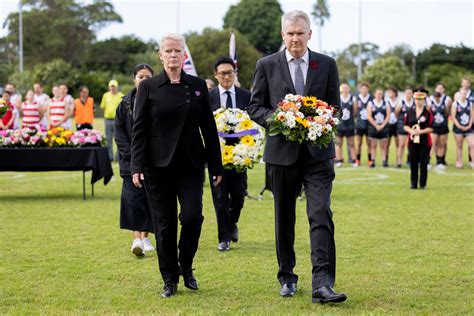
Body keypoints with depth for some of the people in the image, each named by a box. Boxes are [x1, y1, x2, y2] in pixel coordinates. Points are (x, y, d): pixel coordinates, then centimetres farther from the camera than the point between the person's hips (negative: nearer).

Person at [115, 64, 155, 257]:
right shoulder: (126, 103, 4)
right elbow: (119, 131, 2)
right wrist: (131, 153, -9)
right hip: (132, 159, 0)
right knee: (133, 196, -11)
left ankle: (145, 237, 15)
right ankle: (136, 238, -15)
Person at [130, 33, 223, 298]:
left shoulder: (198, 86, 7)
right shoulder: (148, 87, 2)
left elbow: (209, 128, 8)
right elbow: (139, 129, 0)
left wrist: (216, 166, 5)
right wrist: (137, 166, -8)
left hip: (191, 164, 1)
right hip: (158, 165, -1)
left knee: (192, 216, -11)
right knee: (165, 223, 2)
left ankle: (186, 266, 15)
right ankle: (170, 279, 14)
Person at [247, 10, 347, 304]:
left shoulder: (327, 64, 6)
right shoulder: (267, 65, 4)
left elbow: (335, 106, 8)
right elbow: (255, 107, 5)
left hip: (318, 150, -1)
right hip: (282, 150, 1)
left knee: (321, 215, -13)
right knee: (284, 218, 10)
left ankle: (322, 284, -18)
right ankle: (287, 278, 24)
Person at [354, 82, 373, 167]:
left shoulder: (371, 98, 1)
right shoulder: (357, 98, 0)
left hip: (369, 124, 0)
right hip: (359, 124, 0)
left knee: (369, 143, 4)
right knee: (358, 143, 4)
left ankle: (369, 160, 10)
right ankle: (357, 160, 11)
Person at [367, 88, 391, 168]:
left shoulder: (386, 104, 6)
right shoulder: (371, 104, 1)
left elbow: (388, 116, 1)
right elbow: (369, 117, -5)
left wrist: (382, 125, -8)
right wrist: (376, 126, -10)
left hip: (383, 127, 1)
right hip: (373, 127, -1)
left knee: (383, 146, 1)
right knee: (373, 146, 2)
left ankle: (384, 161, 2)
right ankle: (372, 161, 4)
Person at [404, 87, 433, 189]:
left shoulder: (428, 112, -4)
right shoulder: (410, 111, 6)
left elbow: (430, 128, -7)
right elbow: (405, 125, 8)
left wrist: (420, 131, -19)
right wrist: (411, 131, -11)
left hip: (425, 141, -3)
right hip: (412, 141, 3)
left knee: (423, 163, 0)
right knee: (413, 163, 5)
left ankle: (422, 184, 8)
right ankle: (413, 183, 14)